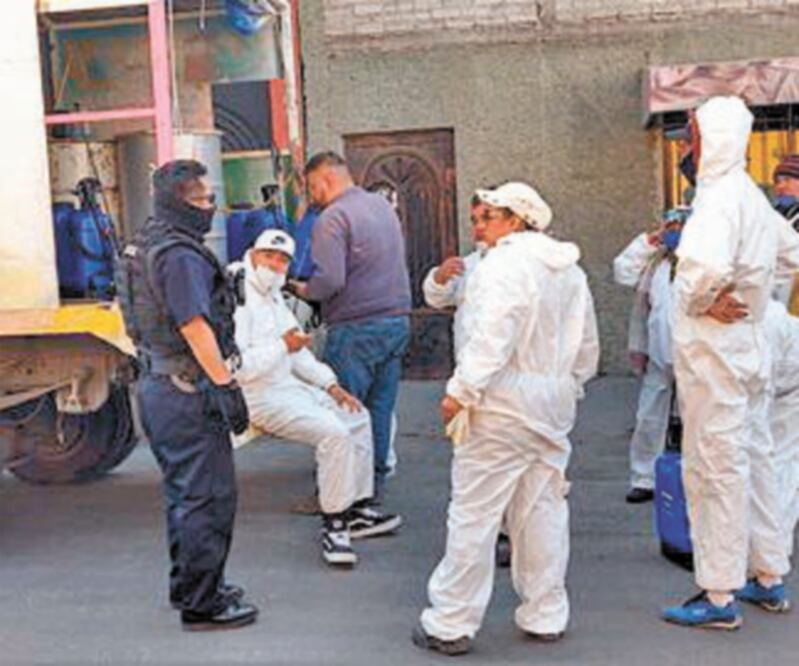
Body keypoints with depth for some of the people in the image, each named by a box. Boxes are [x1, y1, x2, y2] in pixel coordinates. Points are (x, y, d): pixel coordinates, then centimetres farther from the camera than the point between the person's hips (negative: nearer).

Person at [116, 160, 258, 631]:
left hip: (158, 384, 11)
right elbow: (195, 327, -22)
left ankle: (189, 586, 32)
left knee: (184, 492, 20)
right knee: (209, 495, -2)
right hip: (188, 391, -11)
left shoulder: (145, 246, 14)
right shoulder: (181, 255, -19)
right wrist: (226, 385, -19)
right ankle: (202, 604, 6)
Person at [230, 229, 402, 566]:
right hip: (258, 397, -11)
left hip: (287, 385, 11)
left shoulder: (272, 294, 15)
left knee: (356, 416, 11)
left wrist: (329, 384, 9)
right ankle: (333, 524, -12)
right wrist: (282, 346, -21)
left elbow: (297, 350, 20)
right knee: (334, 432, -25)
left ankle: (355, 511, 15)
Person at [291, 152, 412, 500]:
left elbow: (330, 280, -21)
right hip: (397, 320, 8)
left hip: (356, 328, -8)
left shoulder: (333, 218, -11)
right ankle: (374, 483, 19)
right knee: (380, 409, 12)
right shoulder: (383, 205, 15)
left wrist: (304, 290, -2)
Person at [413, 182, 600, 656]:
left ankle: (451, 625, 6)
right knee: (544, 510, 14)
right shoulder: (571, 272, 14)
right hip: (554, 404, 8)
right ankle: (547, 616, 23)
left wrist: (461, 390, -17)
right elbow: (587, 346, 18)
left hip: (504, 403, -8)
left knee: (474, 514, -1)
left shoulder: (503, 264, -12)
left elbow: (491, 337, -22)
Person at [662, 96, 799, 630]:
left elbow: (709, 265, -37)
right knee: (754, 459, 16)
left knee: (715, 467, -3)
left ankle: (720, 598, 6)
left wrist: (696, 302, -18)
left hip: (713, 348, -10)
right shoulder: (753, 197, 12)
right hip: (750, 345, 10)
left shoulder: (720, 198, -19)